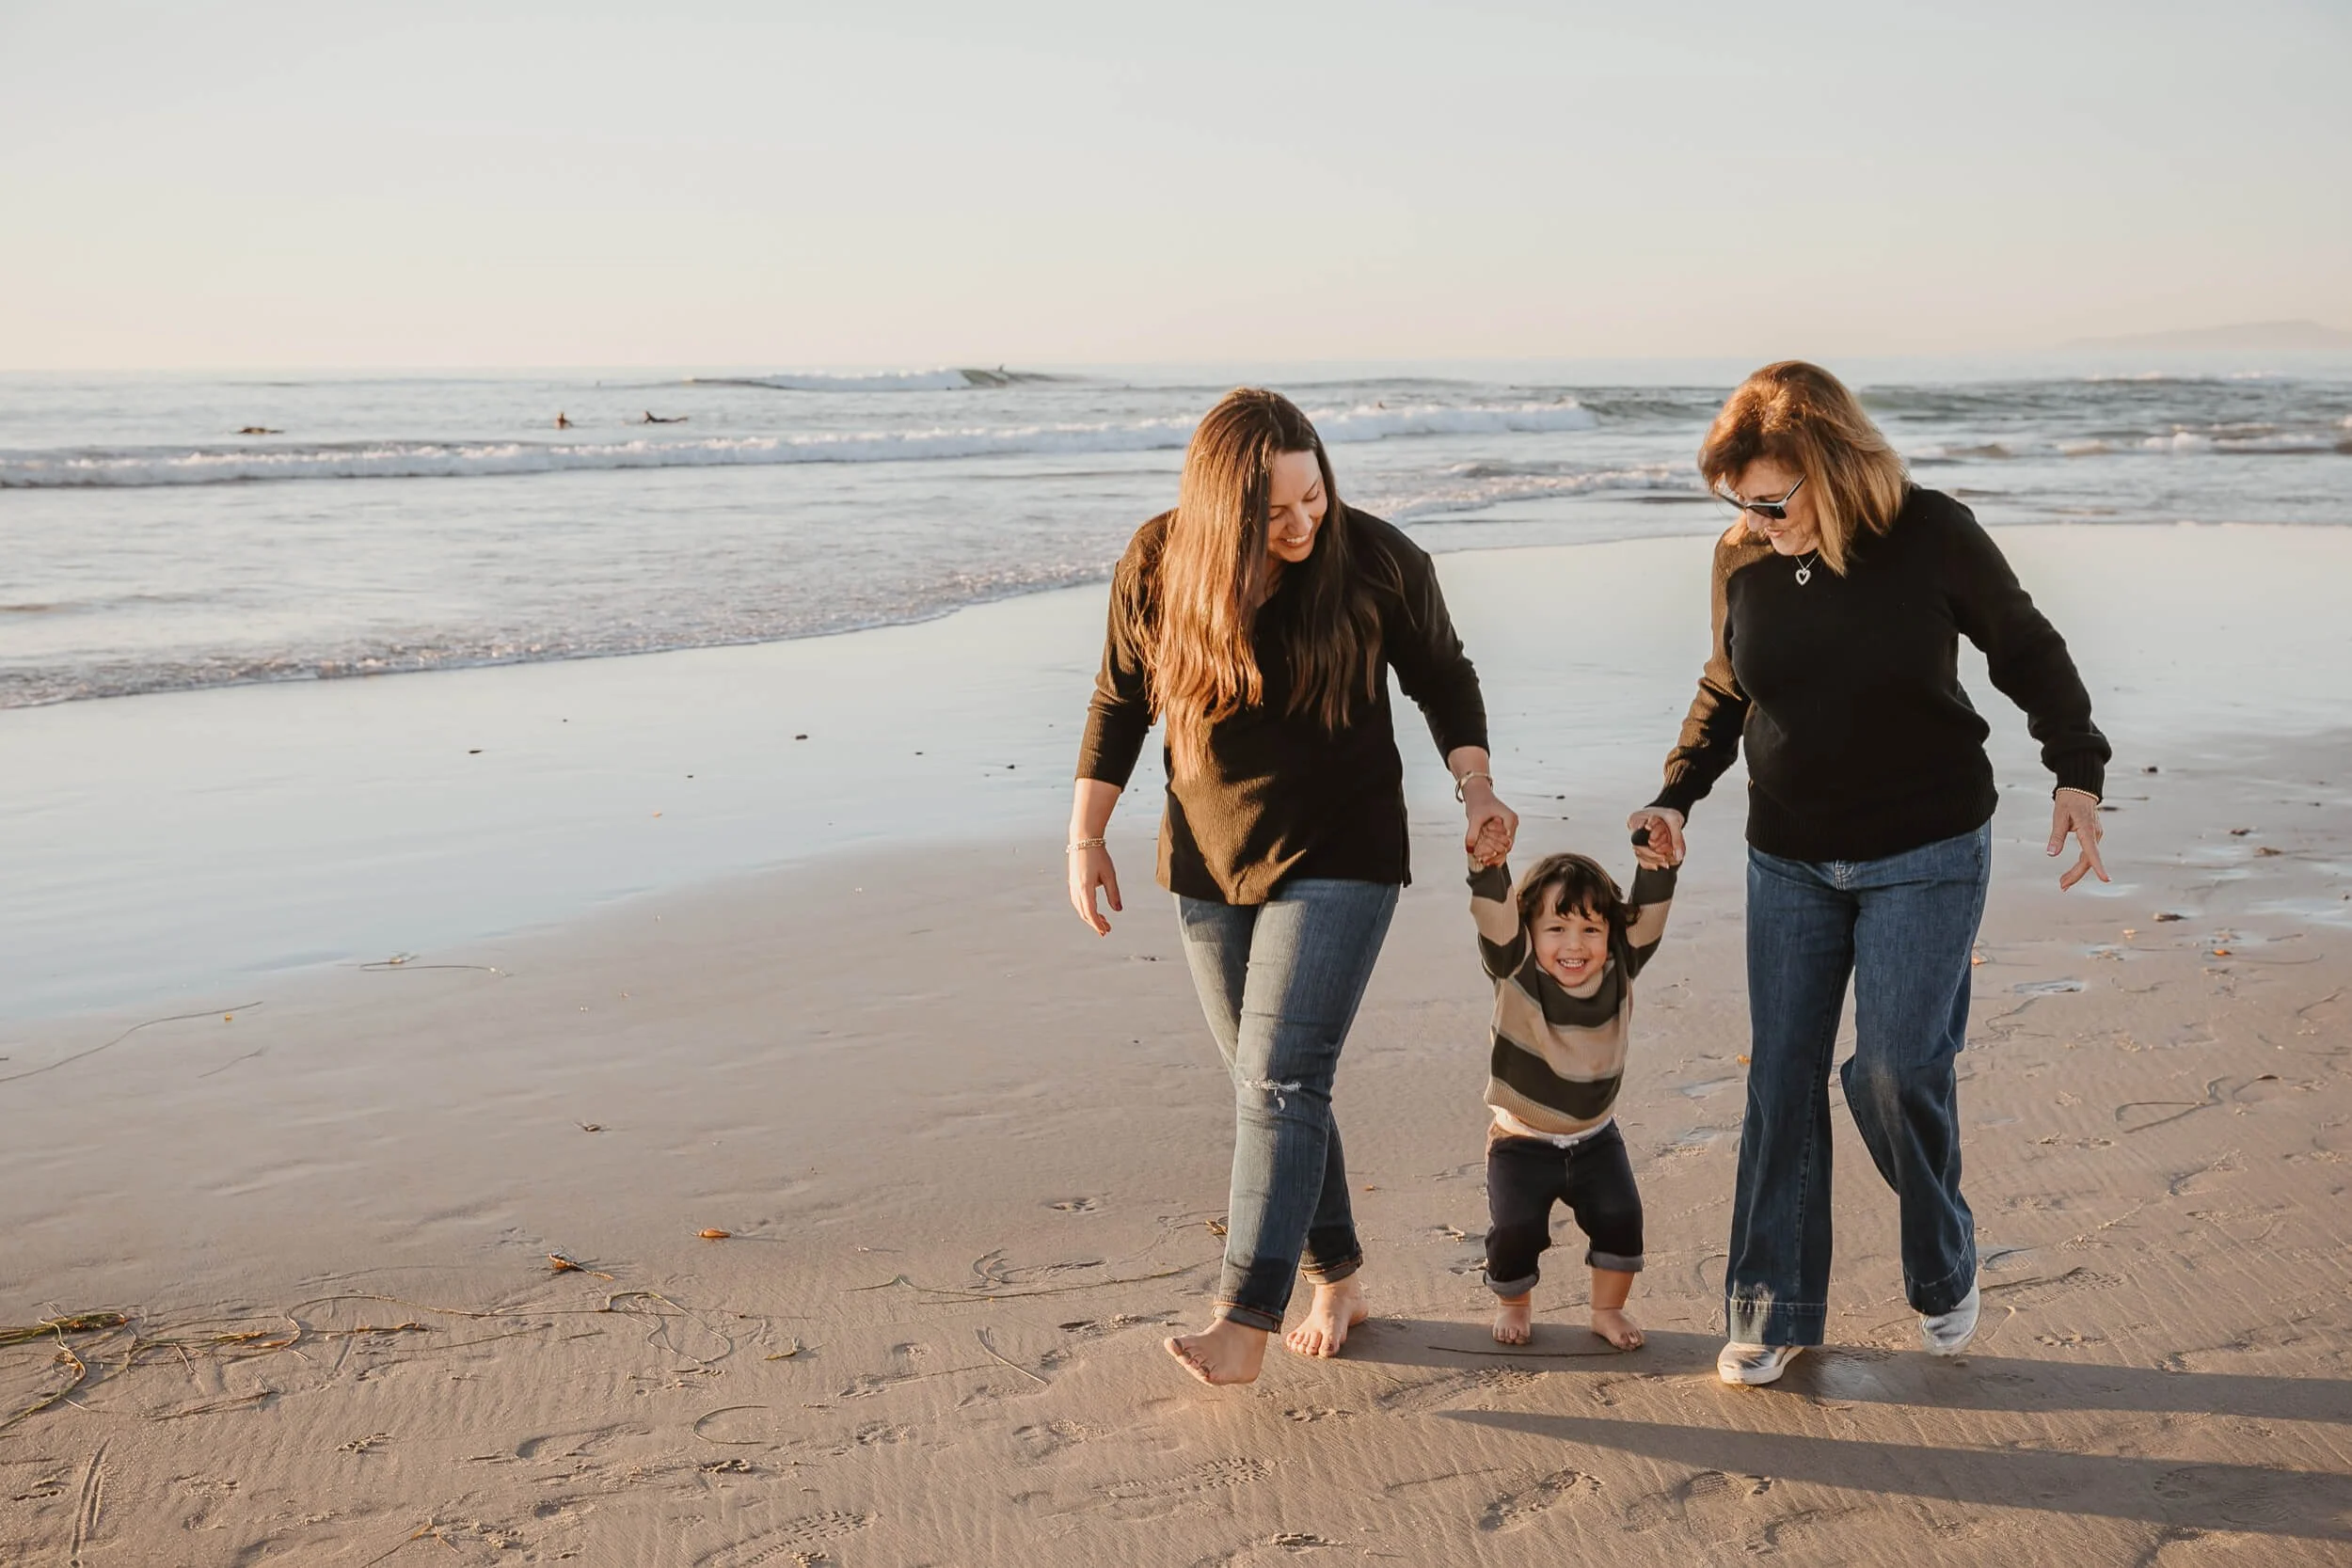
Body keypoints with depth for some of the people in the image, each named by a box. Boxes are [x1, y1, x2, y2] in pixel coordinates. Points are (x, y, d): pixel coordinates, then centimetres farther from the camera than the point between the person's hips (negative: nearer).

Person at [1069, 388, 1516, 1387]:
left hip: (1338, 861, -3)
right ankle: (1337, 1276, 28)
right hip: (1211, 864, 4)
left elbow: (1442, 677, 4)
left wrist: (1476, 788, -8)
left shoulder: (1378, 561, -11)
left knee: (1281, 1080, -14)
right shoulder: (1157, 565, -6)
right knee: (1262, 1082, 11)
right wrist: (1085, 835, 4)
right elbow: (1119, 699, 6)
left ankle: (1244, 1325, -15)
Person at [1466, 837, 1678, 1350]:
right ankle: (1514, 1304, 22)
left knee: (1620, 1219, -8)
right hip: (1521, 1142, -2)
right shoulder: (1516, 972, -18)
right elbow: (1495, 918, -34)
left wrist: (1656, 868, -38)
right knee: (1514, 1231, -10)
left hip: (1595, 1138, 3)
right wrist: (1488, 869, -53)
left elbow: (1647, 918, -19)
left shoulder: (1619, 971, -8)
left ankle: (1608, 1308, 18)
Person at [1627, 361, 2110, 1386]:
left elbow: (2029, 655, 1)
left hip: (1927, 856, -3)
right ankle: (1773, 1309, 15)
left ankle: (1944, 1275, 19)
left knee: (1897, 1070, -8)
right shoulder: (1742, 558, -4)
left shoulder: (1931, 536, -13)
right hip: (1788, 860, 4)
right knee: (1782, 1079, 3)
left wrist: (2077, 772, -7)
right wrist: (1676, 794, 0)